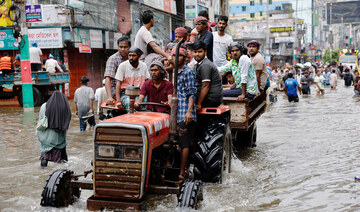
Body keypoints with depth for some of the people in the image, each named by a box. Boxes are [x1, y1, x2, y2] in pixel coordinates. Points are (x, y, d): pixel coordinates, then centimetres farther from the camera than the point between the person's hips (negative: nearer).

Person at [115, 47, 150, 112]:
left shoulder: (144, 66, 9)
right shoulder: (123, 66, -1)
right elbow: (118, 84, -4)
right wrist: (118, 101, -13)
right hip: (125, 94, -3)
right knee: (130, 104, -36)